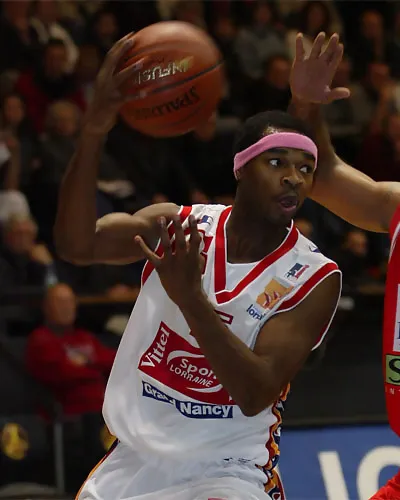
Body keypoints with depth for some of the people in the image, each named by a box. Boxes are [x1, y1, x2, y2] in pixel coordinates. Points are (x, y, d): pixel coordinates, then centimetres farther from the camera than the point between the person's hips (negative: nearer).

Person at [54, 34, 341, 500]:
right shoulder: (178, 224, -4)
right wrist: (93, 134, -36)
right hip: (135, 460, 4)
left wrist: (190, 297, -35)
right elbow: (76, 244, -21)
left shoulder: (315, 278, -12)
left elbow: (257, 395, -22)